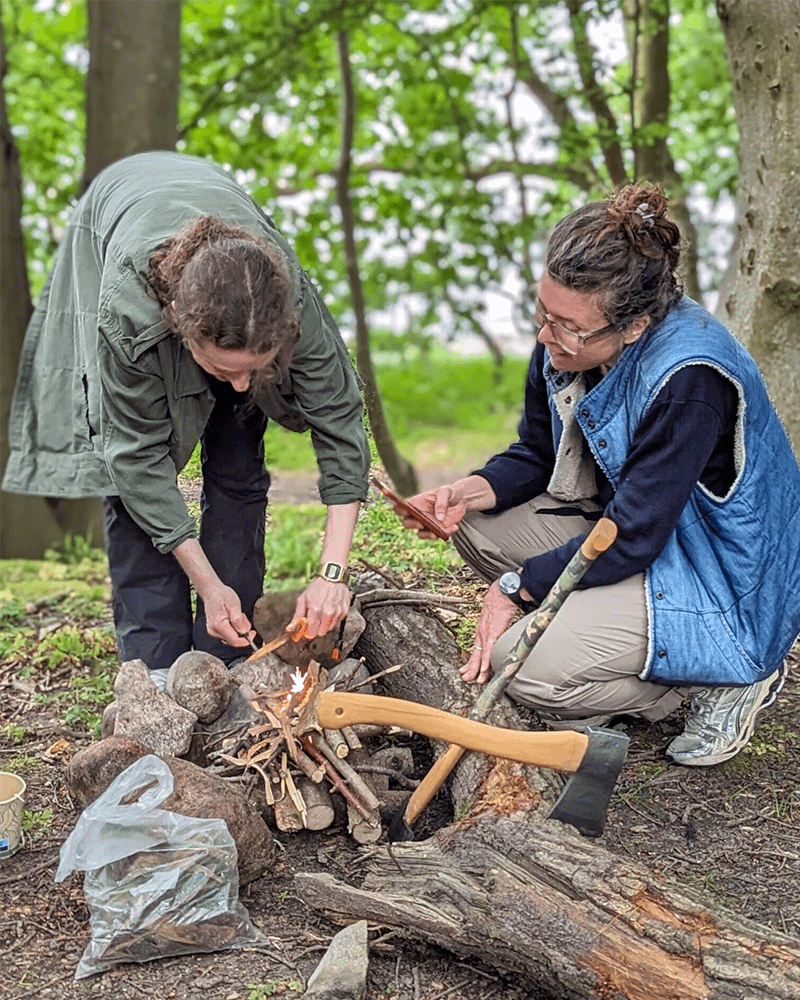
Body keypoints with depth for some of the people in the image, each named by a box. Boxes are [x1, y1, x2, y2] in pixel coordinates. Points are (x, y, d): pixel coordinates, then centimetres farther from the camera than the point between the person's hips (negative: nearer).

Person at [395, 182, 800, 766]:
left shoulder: (689, 379, -32)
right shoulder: (564, 345, -8)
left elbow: (631, 538, -28)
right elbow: (537, 456, 7)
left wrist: (517, 587, -18)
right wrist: (469, 493, -13)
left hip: (725, 587, -8)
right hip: (622, 527, 8)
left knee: (520, 662, -21)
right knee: (478, 522, -4)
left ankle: (722, 679, -4)